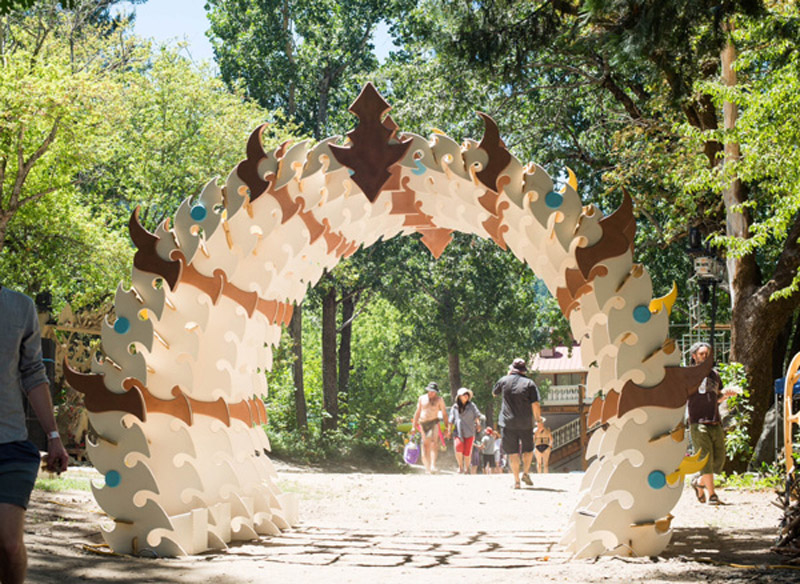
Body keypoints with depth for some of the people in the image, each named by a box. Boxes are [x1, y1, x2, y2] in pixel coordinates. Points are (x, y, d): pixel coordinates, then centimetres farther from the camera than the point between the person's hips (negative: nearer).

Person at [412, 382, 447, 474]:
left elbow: (444, 413, 7)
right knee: (425, 446, 3)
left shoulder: (439, 399, 6)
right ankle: (427, 469, 11)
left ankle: (433, 465, -35)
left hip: (434, 422, -3)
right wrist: (413, 426, 14)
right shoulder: (422, 398, 13)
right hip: (423, 424, 3)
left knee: (433, 442, -23)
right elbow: (417, 412, 18)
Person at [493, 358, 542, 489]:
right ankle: (525, 473, 6)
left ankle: (516, 480, 0)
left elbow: (494, 393, 22)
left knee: (513, 452, 4)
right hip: (525, 424, -1)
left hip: (508, 423, 1)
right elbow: (535, 405, -8)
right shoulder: (529, 383, -3)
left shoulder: (504, 381, 2)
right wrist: (539, 420, 0)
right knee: (528, 450, 18)